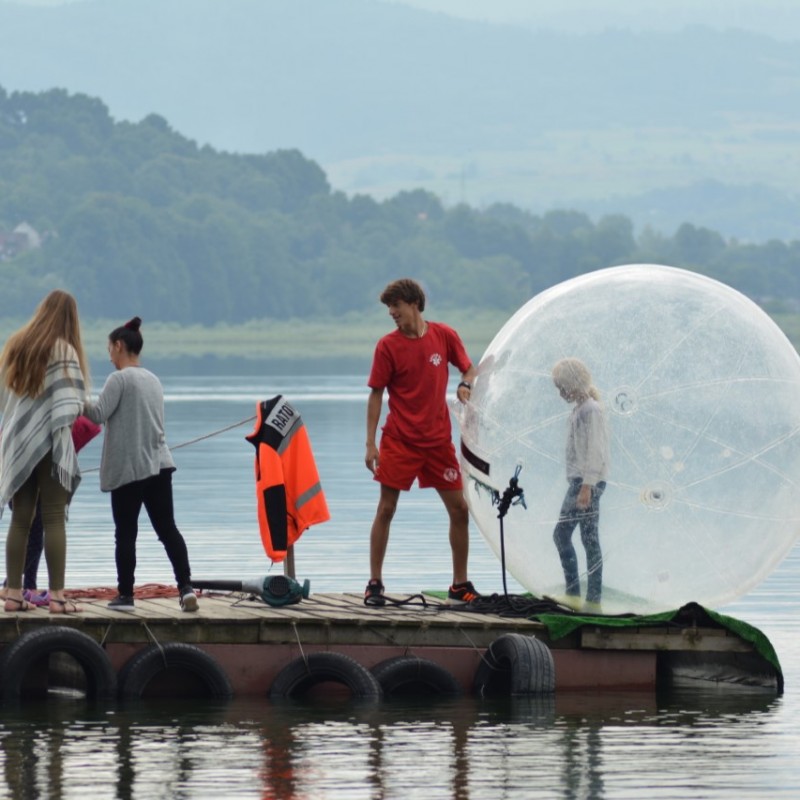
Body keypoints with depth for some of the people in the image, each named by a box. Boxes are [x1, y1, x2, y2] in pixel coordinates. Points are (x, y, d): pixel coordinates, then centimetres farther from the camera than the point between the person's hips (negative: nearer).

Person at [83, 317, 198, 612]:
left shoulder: (119, 379, -9)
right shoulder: (153, 380, 16)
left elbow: (98, 415, -14)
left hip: (128, 468, -7)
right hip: (159, 464, 7)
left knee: (125, 534, -1)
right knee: (168, 529, 3)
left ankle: (125, 595, 1)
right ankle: (186, 586, -8)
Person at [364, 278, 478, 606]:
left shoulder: (444, 336, 0)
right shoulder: (388, 345, -5)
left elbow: (469, 368, 13)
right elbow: (376, 394, -3)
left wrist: (465, 386, -11)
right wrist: (370, 443, -7)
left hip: (438, 440, 2)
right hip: (399, 440, -2)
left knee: (459, 509, 2)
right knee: (386, 508, -4)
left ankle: (460, 585, 12)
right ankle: (375, 583, 4)